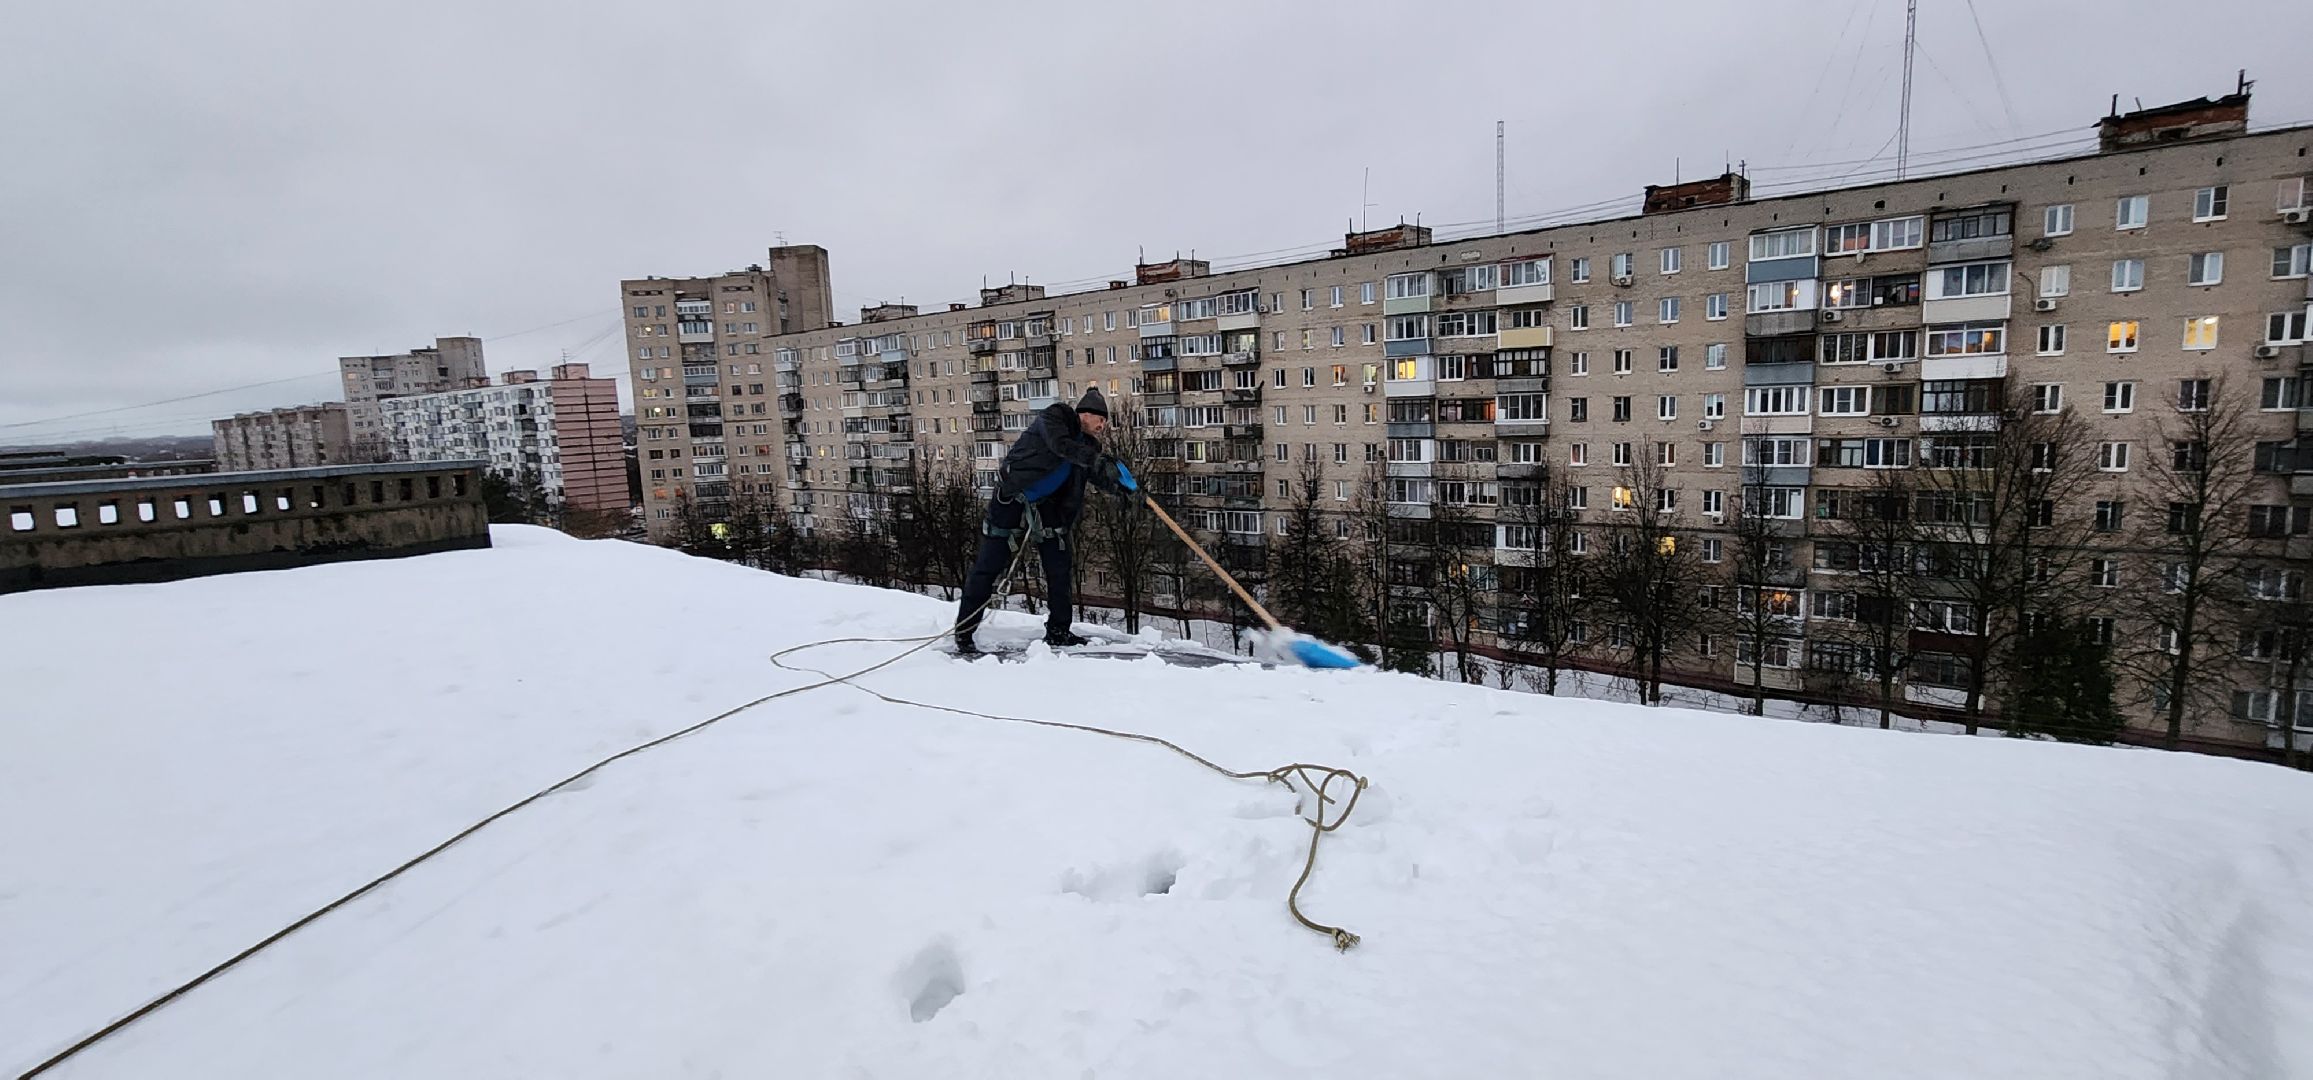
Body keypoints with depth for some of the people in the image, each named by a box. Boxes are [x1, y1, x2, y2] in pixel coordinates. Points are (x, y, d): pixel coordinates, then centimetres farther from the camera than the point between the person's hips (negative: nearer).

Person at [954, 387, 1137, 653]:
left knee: (1061, 566, 2)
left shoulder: (1086, 444, 9)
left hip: (1045, 507, 7)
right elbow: (1059, 444, -28)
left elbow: (1101, 478, 2)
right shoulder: (1054, 416, -9)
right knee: (989, 566, -3)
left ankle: (1058, 631, 15)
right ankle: (964, 633, 6)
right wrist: (1098, 459, -33)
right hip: (1011, 499, -7)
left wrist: (1123, 486, -18)